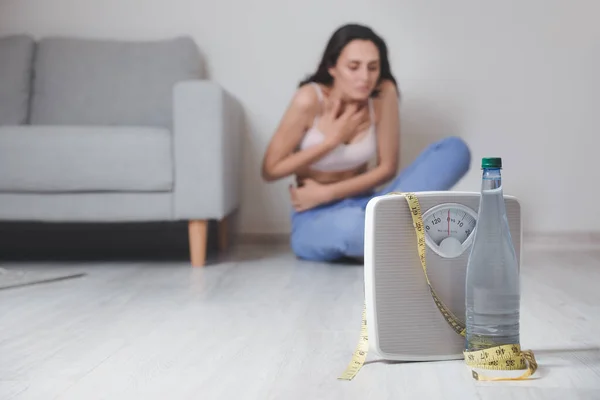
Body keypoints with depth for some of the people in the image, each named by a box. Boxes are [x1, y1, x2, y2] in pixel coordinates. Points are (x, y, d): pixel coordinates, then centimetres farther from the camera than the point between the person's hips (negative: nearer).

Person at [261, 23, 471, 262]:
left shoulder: (384, 93, -8)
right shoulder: (309, 99, -17)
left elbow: (387, 169, -3)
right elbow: (270, 170, -11)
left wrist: (326, 193, -13)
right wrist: (332, 139, -16)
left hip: (363, 205, 4)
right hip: (316, 220, -4)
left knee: (455, 150, -14)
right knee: (349, 225, -44)